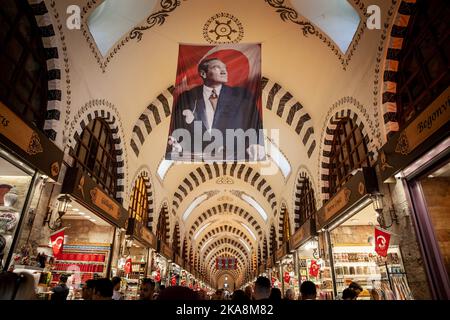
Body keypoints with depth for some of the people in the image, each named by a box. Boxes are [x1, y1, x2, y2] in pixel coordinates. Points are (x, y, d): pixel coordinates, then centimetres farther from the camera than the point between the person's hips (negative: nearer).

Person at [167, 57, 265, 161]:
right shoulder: (186, 98, 9)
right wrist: (175, 146, -8)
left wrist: (257, 147, -11)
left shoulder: (243, 96, 8)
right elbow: (177, 133, 13)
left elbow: (256, 126, 8)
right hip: (196, 157, 0)